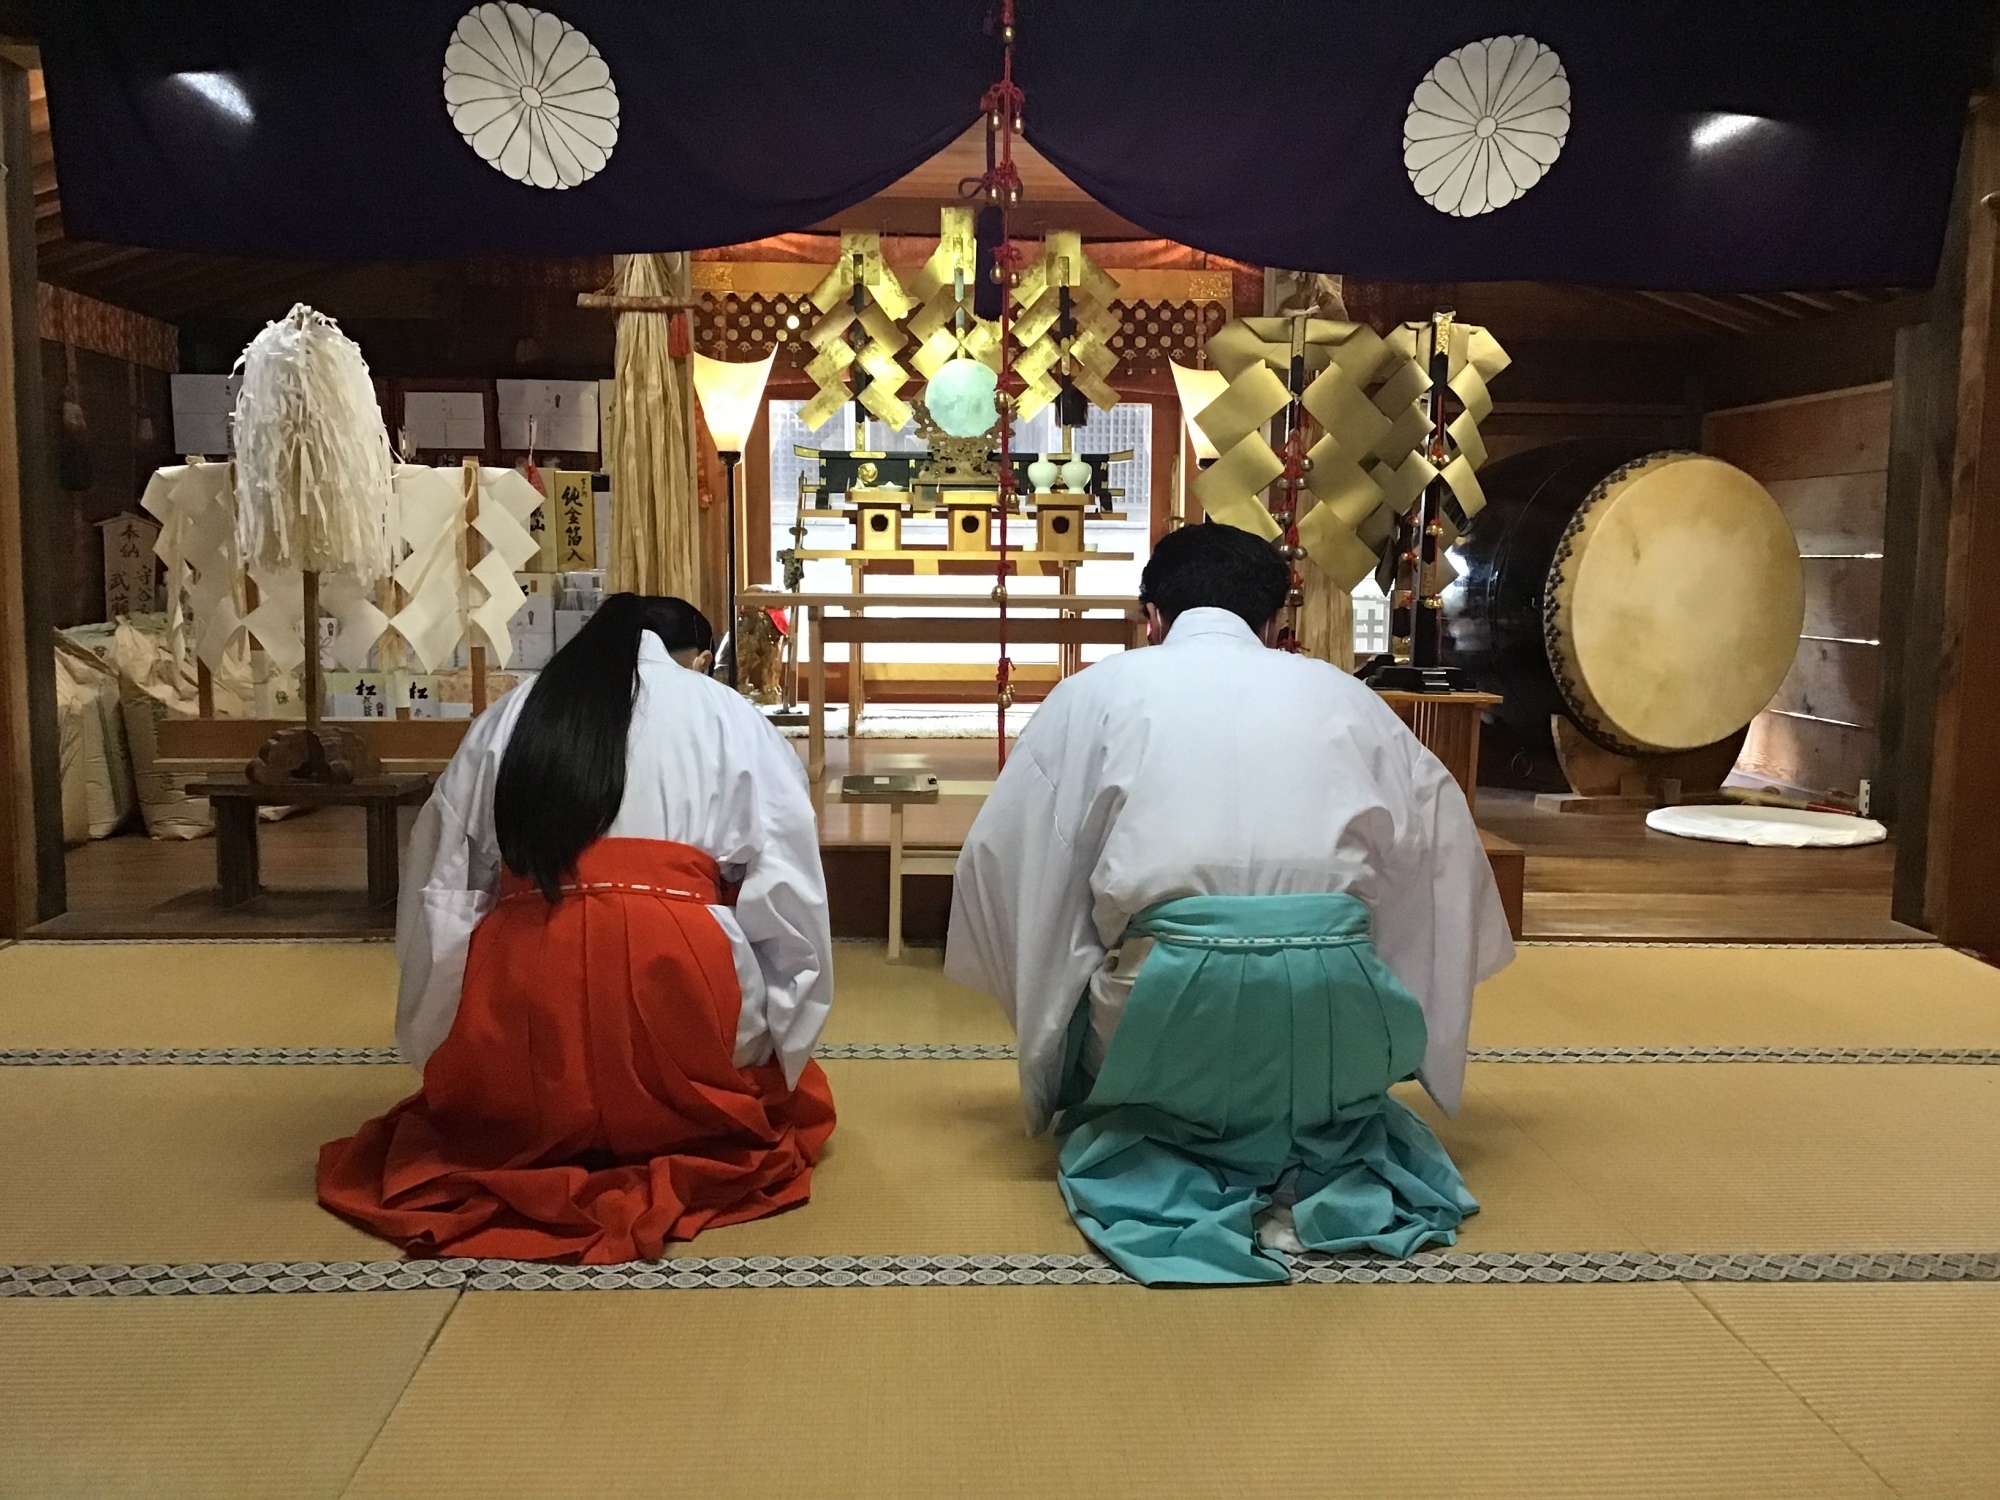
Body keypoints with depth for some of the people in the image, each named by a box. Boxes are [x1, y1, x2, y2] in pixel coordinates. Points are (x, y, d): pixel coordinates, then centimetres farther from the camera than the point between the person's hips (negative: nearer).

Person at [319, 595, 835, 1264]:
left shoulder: (505, 719, 21)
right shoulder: (731, 719, 13)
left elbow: (439, 889, 18)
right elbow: (787, 897, 5)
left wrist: (444, 1044, 25)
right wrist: (774, 1046, 14)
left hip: (521, 981, 3)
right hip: (679, 969, -3)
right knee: (797, 1092, 25)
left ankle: (547, 1144, 4)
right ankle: (670, 1151, -1)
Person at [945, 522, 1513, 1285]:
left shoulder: (1100, 689, 14)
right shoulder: (1341, 692, 19)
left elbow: (1006, 858, 13)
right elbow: (1445, 855, 21)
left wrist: (1045, 1012, 26)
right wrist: (1406, 1019, 34)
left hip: (1170, 989, -1)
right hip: (1336, 993, 2)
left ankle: (1166, 1161, 2)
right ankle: (1319, 1160, 6)